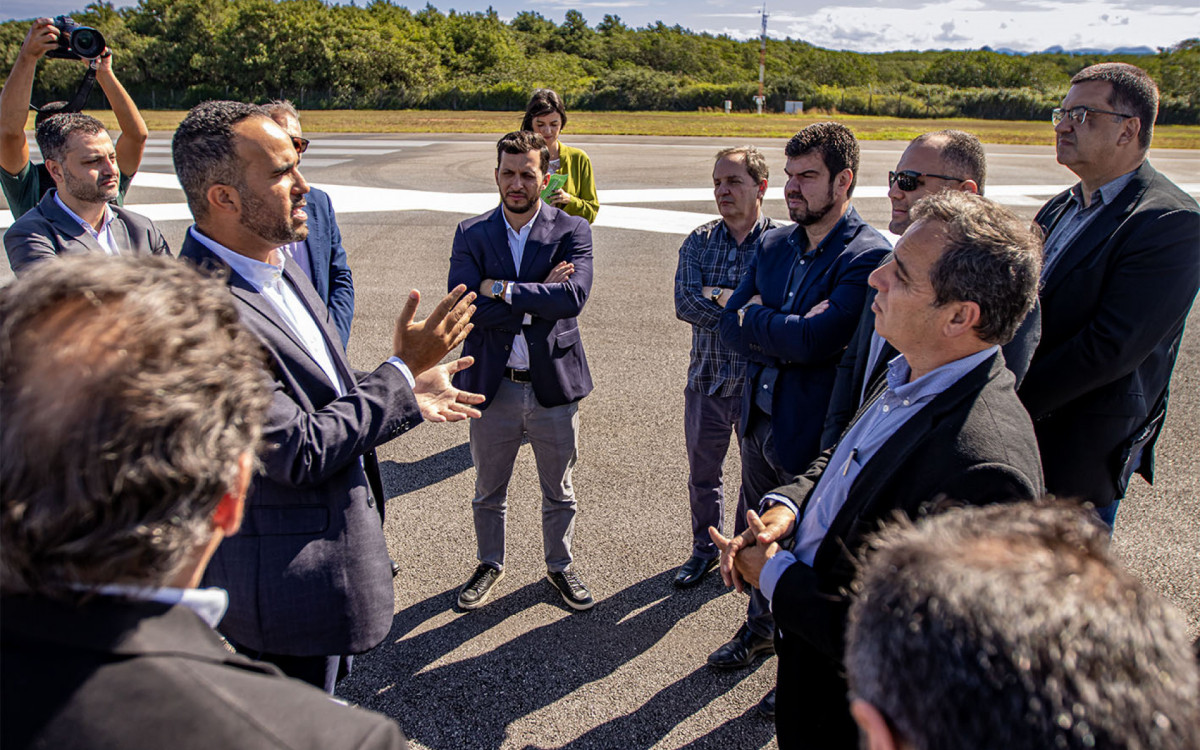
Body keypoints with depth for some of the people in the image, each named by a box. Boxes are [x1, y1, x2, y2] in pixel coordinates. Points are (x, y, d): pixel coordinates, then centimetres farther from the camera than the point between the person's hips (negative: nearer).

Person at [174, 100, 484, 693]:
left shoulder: (276, 266, 2)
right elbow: (299, 452, -27)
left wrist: (409, 399, 2)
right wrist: (402, 371, -20)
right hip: (285, 578, -9)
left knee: (322, 689, 29)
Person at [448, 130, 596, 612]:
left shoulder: (572, 232, -5)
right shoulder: (471, 235, -2)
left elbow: (573, 297, -22)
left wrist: (502, 289, -20)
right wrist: (538, 299, -19)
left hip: (554, 385, -1)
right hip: (492, 386, 1)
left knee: (559, 494, 17)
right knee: (488, 491, 19)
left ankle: (560, 566, 40)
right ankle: (490, 564, 43)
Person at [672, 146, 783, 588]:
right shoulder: (698, 243, 1)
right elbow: (685, 304, -13)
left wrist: (720, 296, -20)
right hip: (708, 380, 3)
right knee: (702, 473, 18)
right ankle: (705, 549, 40)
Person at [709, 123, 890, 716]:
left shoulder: (869, 257, -19)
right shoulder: (773, 245, 5)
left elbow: (815, 339, -29)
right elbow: (731, 326, -1)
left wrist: (755, 319, -13)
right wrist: (786, 336, -17)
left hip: (814, 433, -7)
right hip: (759, 420, 7)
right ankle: (762, 626, 50)